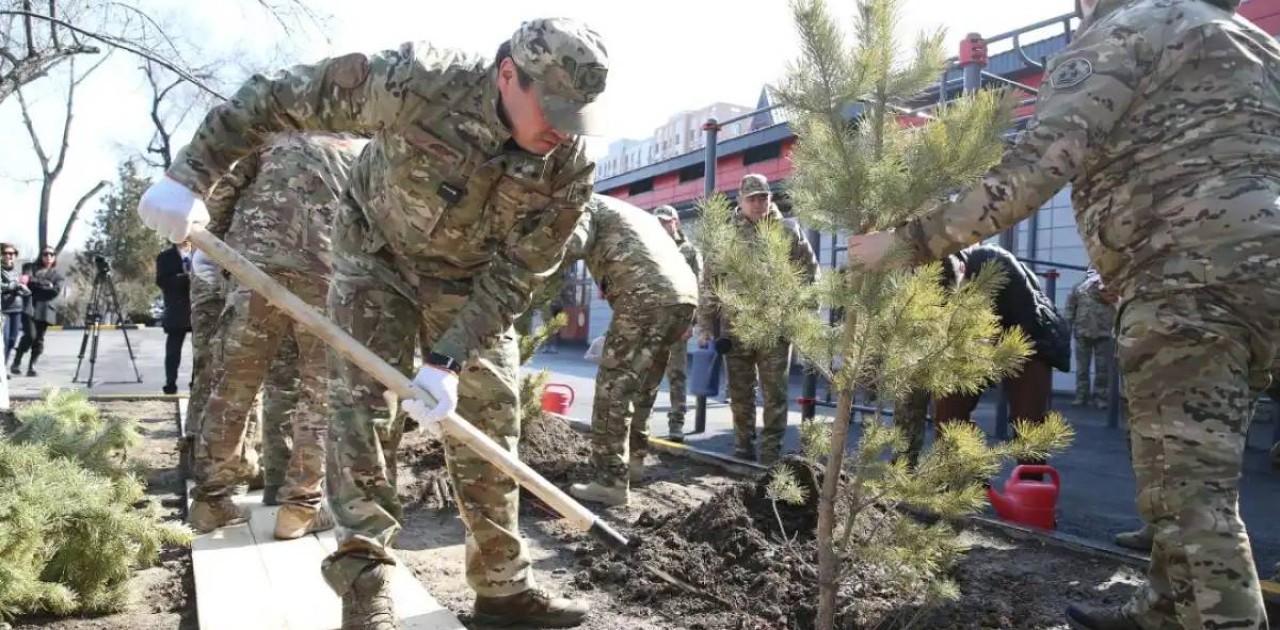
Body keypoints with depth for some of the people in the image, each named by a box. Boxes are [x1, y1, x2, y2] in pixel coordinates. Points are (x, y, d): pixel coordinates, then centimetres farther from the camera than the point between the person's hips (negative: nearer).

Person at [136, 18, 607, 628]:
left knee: (489, 428, 2)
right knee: (362, 404, -13)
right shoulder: (418, 81, -33)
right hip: (377, 252, -2)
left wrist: (450, 360, -28)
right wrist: (189, 175, -22)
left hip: (472, 281, 3)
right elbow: (276, 95, -24)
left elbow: (515, 275, -19)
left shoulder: (569, 169, -25)